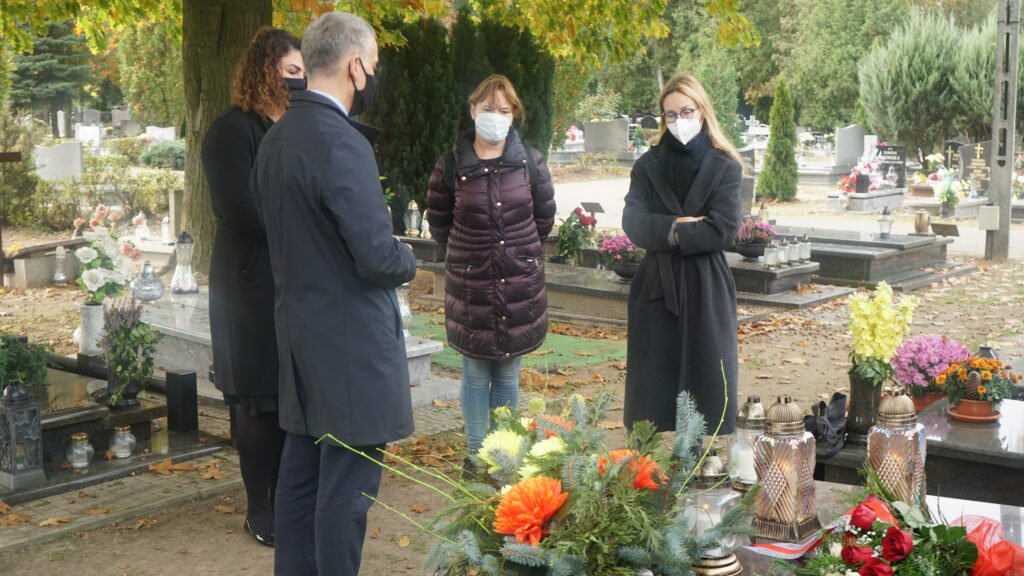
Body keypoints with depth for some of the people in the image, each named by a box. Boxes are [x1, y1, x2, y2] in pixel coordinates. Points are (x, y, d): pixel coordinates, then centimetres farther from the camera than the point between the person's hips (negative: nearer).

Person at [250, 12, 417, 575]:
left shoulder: (275, 137, 7)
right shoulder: (341, 142, -21)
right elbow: (378, 256, -22)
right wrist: (407, 258, -3)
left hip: (300, 329, 9)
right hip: (351, 338, -9)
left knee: (301, 471, 17)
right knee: (346, 484, 0)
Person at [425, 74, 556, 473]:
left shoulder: (530, 161, -2)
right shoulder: (452, 164, -5)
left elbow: (544, 216, 11)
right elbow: (438, 221, 7)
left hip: (521, 286, 1)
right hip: (470, 286, -1)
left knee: (508, 376, 11)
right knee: (476, 375, 7)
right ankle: (476, 453, 19)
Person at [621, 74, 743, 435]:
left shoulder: (724, 168, 2)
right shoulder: (648, 166, 9)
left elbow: (724, 230, -11)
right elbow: (634, 225, -4)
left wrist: (672, 235, -10)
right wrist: (678, 226, -16)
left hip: (706, 292, -2)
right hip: (656, 289, 2)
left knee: (707, 389, 2)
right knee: (652, 391, 3)